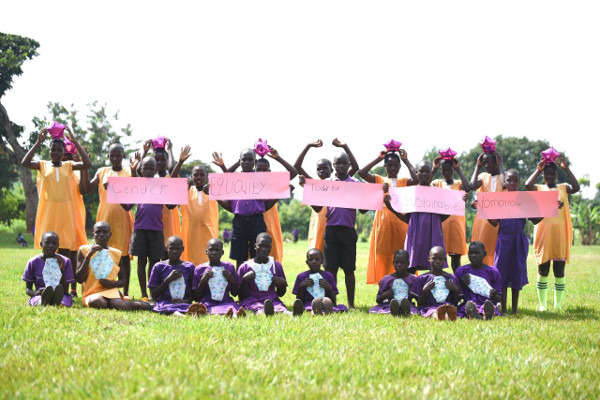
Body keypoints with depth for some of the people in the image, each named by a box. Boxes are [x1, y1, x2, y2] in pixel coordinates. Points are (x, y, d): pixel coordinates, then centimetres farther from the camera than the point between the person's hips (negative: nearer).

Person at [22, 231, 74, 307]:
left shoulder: (65, 262, 2)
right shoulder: (33, 262, 3)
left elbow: (65, 289, -1)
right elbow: (28, 289, 10)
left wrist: (62, 270, -14)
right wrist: (36, 293, -15)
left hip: (61, 295, 0)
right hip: (39, 297, 0)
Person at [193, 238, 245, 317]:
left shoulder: (229, 267, 15)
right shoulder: (199, 269, 9)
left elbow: (234, 293, 19)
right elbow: (196, 298, 7)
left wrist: (232, 280, 0)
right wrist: (203, 280, -6)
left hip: (226, 302, 2)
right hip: (208, 304, -2)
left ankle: (236, 314, -67)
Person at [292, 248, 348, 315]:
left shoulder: (329, 276, 12)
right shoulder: (302, 276, 11)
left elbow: (334, 302, 9)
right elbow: (299, 301, 8)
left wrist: (329, 288, -8)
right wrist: (301, 286, -6)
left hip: (325, 304, 2)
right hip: (308, 304, -1)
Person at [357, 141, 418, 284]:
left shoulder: (403, 181, 11)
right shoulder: (379, 180, 10)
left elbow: (415, 179, -10)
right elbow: (361, 172, -5)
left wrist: (406, 160, -2)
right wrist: (378, 159, -1)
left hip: (400, 218, 0)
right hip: (383, 218, 0)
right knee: (383, 254, -2)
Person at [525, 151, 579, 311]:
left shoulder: (563, 188, 11)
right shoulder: (538, 189, 9)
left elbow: (576, 187, -10)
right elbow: (527, 185, -12)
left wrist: (566, 169, -8)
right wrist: (538, 170, -5)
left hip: (560, 232, 1)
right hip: (543, 231, -1)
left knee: (559, 270, 1)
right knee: (543, 270, 1)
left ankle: (558, 304, 8)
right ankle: (542, 304, 7)